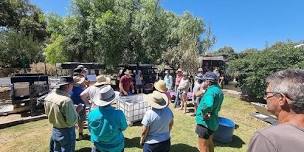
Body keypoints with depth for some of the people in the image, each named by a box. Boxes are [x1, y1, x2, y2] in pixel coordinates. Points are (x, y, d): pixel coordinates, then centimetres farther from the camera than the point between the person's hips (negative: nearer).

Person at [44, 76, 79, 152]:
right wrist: (76, 111, -12)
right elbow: (71, 122, -26)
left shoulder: (49, 96, -6)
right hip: (66, 132, -7)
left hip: (54, 130, 7)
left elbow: (48, 113, 9)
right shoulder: (66, 100, -30)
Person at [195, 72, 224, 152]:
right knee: (209, 142, 29)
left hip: (205, 123, -9)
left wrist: (205, 113, -29)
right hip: (212, 122, 9)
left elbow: (208, 105, -46)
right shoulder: (218, 90, 4)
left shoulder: (211, 91, -26)